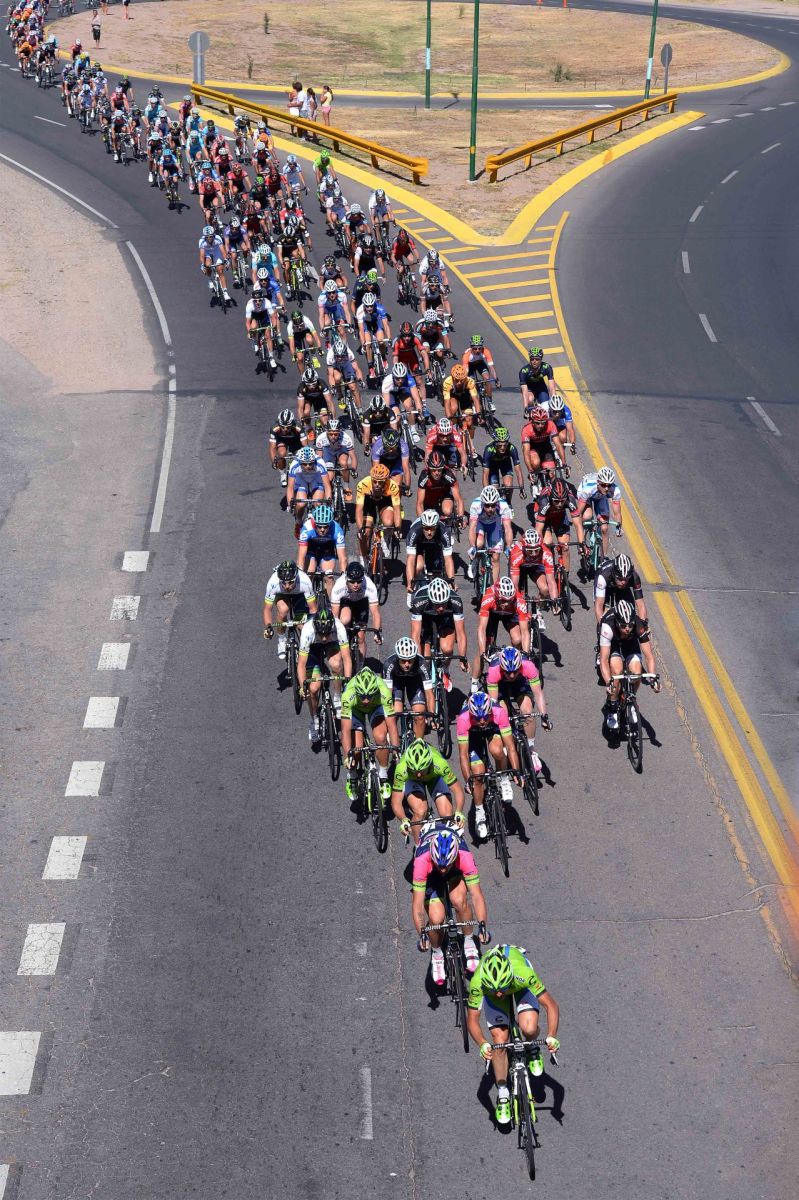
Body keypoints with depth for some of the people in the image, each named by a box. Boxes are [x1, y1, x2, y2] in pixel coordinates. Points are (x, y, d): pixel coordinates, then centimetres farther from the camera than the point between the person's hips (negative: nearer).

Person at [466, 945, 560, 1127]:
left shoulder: (523, 973, -43)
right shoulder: (477, 983, -39)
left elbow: (551, 1005, -32)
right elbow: (472, 1020, -28)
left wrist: (552, 1037, -45)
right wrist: (483, 1044, -46)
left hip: (519, 985, -1)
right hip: (490, 982, 1)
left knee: (528, 1029, -25)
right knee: (499, 1042, -10)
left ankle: (532, 1048, 11)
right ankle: (503, 1094, 9)